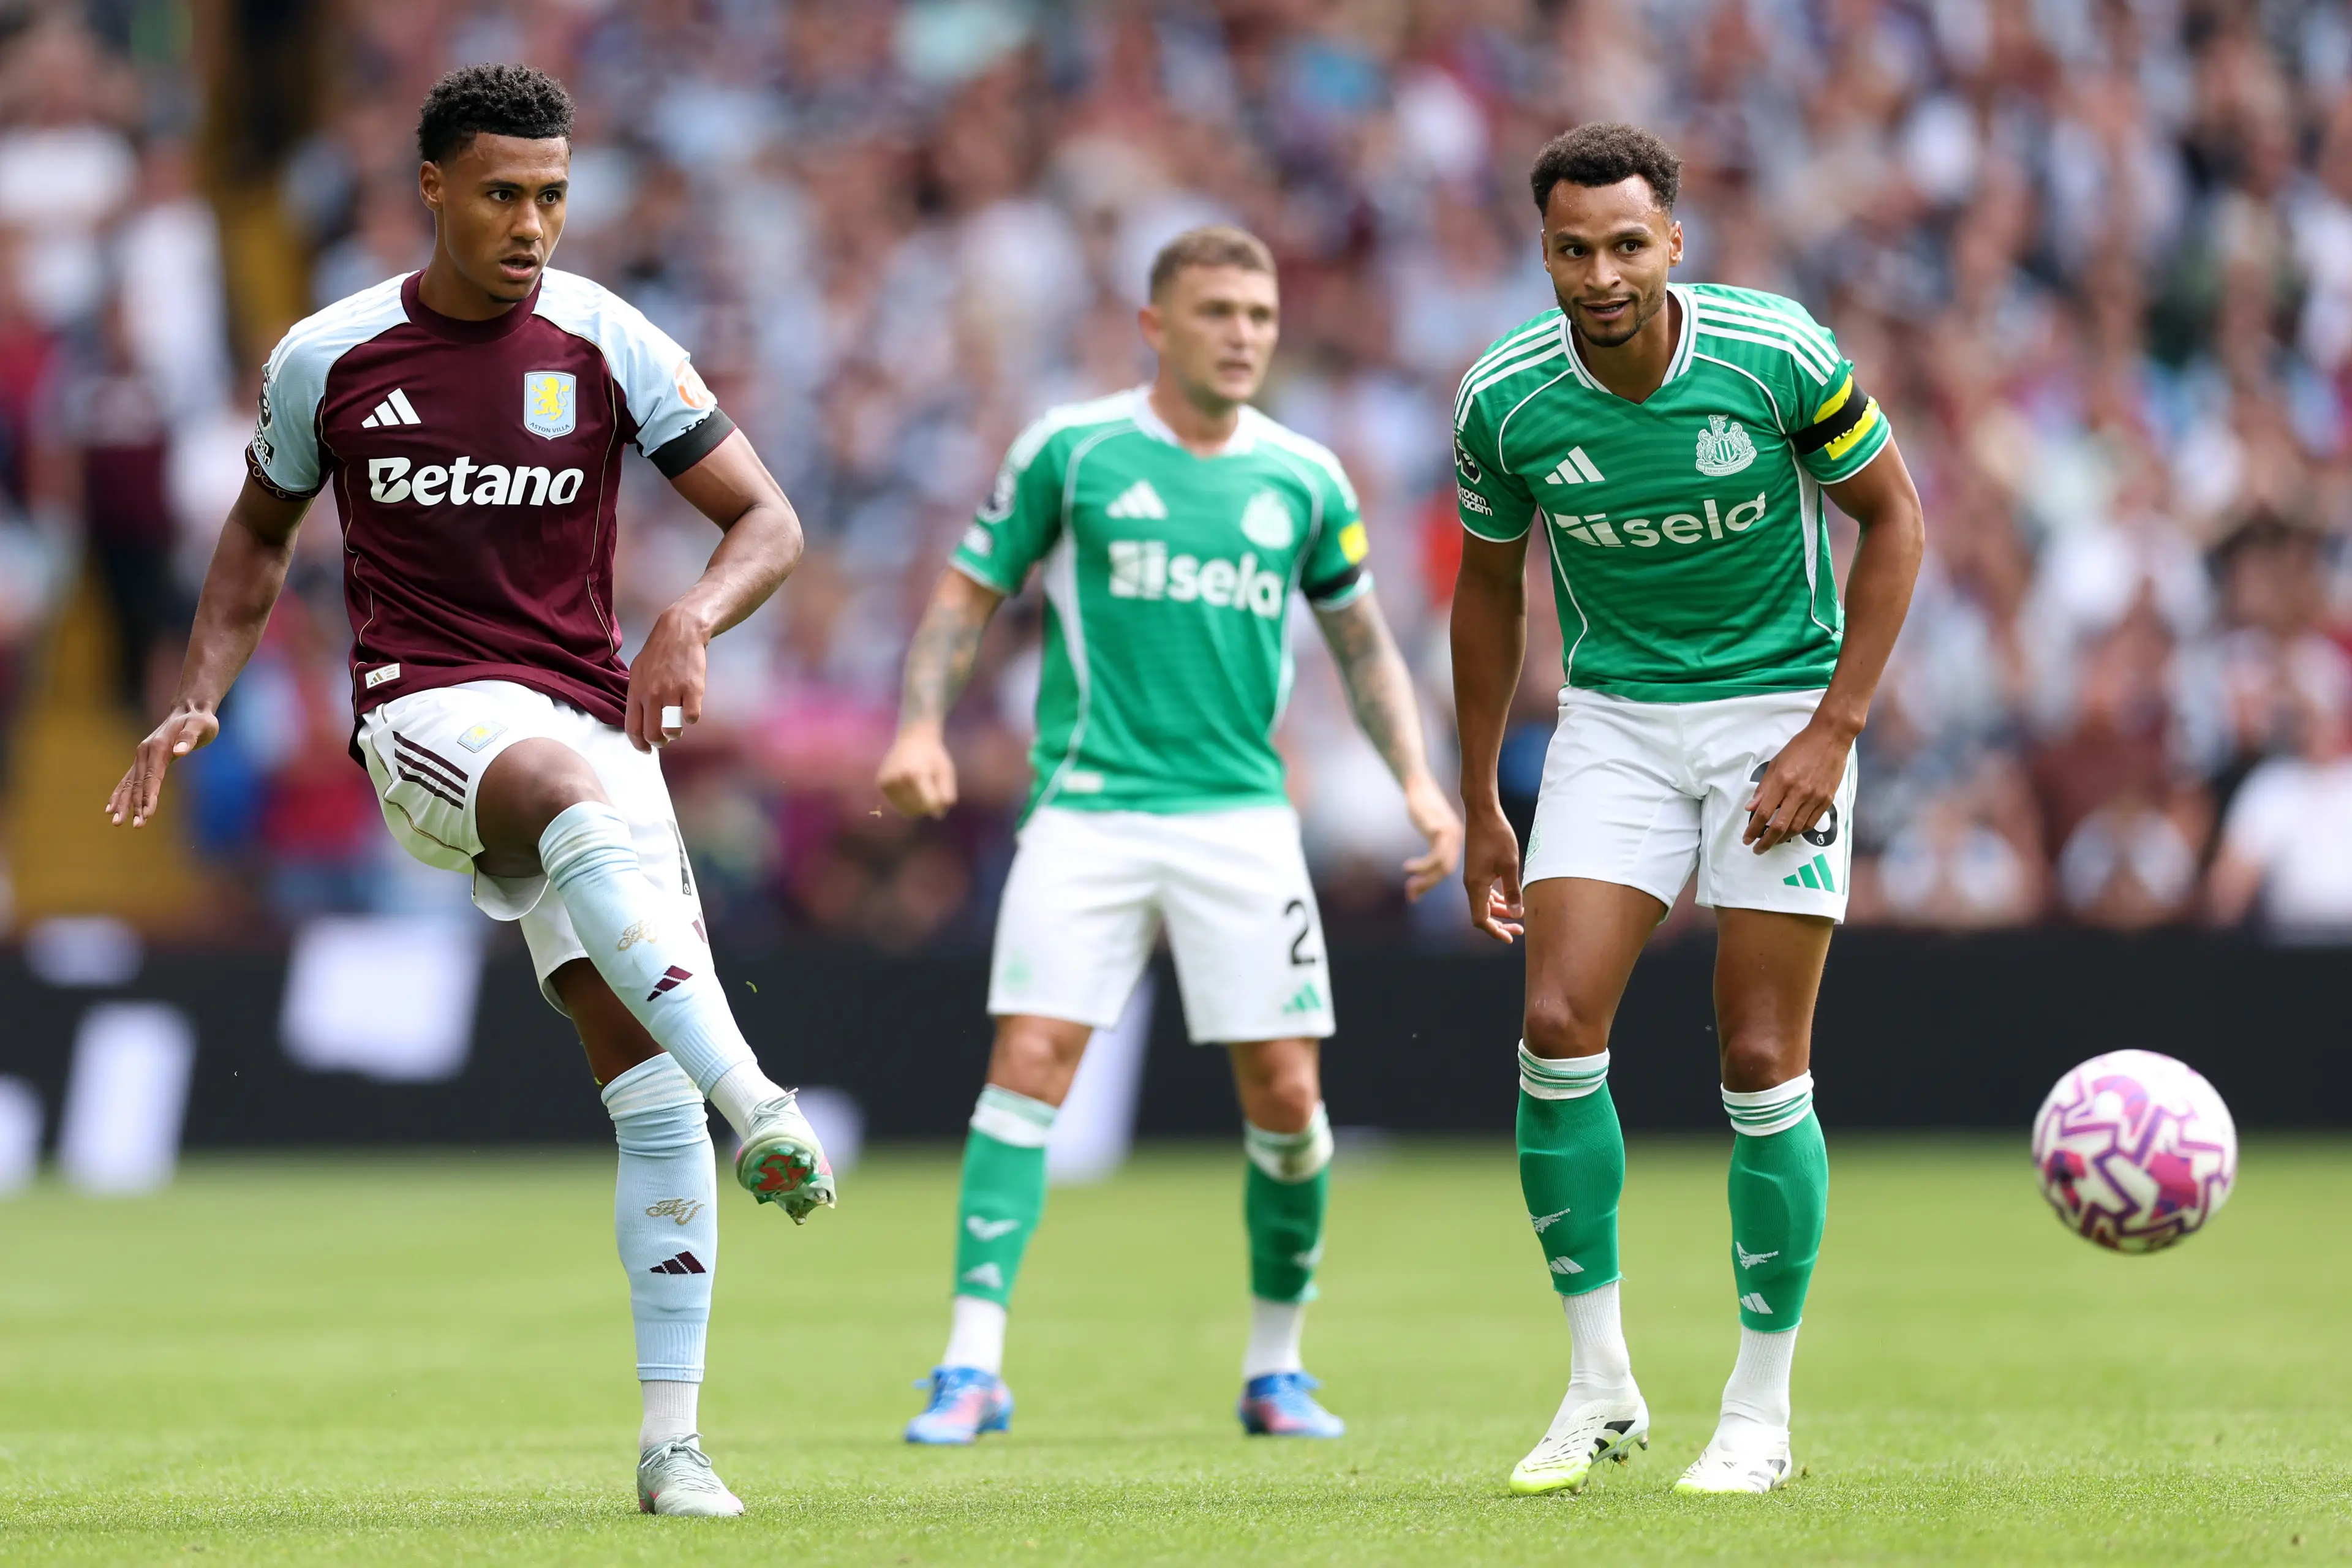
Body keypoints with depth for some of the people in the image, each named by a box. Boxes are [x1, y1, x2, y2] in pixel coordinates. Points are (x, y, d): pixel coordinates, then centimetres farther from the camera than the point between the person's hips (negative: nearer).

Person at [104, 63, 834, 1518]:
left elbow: (768, 522, 1)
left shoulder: (606, 345, 1)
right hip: (425, 712, -2)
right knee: (582, 793, -39)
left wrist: (689, 624, -19)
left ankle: (672, 1440, 0)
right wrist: (201, 699, 8)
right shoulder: (328, 359, 3)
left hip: (592, 721, 2)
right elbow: (261, 533, 20)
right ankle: (757, 1107, -51)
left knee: (657, 1097, -6)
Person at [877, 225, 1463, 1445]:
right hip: (1087, 807, -2)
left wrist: (1418, 783, 8)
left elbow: (1361, 641, 19)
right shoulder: (1069, 450, 0)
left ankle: (1275, 1366, 16)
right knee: (1029, 1062, -13)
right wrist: (921, 726, -10)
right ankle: (973, 1367, -10)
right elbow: (969, 594, 5)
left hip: (1242, 815, 2)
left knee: (1285, 1093, -2)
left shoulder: (1303, 478, 8)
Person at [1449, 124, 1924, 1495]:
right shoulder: (1506, 401, -10)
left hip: (1781, 711, -2)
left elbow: (1893, 516, -5)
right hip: (1616, 716, 2)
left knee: (1763, 1066, -5)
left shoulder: (1778, 355, -18)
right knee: (1560, 1030, -13)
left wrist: (1833, 729, -11)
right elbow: (1490, 584, 7)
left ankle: (1761, 1413, 8)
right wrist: (1481, 807, 8)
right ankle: (1602, 1390, 1)